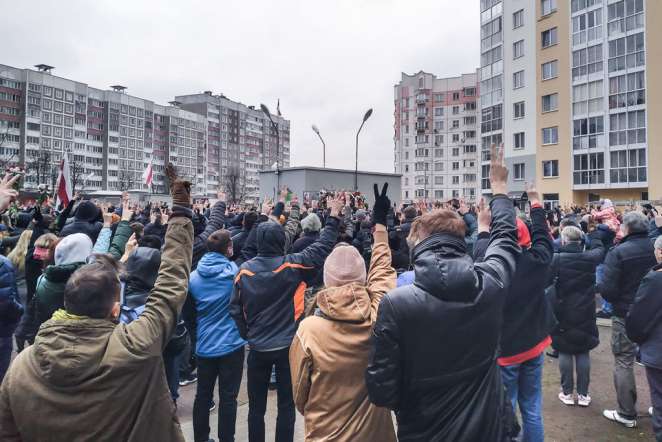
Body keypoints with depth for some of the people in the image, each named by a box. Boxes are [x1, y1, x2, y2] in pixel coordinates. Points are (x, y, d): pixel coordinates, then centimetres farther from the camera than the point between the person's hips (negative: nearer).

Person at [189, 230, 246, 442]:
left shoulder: (194, 276, 0)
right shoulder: (234, 271, -14)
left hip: (204, 345, 5)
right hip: (231, 344, -4)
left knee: (202, 395, 18)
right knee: (228, 398, 6)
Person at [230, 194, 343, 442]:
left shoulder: (245, 270, -7)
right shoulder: (292, 265, -15)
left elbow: (236, 308, -1)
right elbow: (323, 247, -7)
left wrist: (246, 334, 13)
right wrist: (334, 216, 1)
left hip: (257, 347, 3)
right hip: (287, 346, -2)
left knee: (256, 405, 18)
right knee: (286, 405, 12)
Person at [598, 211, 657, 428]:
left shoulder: (617, 253, -19)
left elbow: (608, 290, -20)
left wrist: (598, 286, 0)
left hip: (625, 315, -5)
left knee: (623, 362, 6)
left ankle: (627, 414, 14)